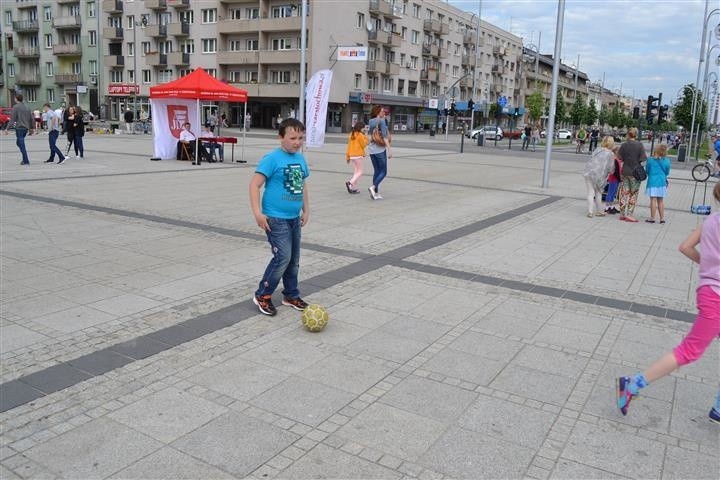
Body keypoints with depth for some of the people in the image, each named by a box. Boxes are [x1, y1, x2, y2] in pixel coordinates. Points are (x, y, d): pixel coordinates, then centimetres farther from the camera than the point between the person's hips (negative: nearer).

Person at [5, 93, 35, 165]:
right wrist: (32, 128, 22)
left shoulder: (16, 107, -7)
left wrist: (7, 128, -10)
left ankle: (26, 161, -7)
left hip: (19, 128, -7)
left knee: (22, 145, -4)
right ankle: (25, 159, 12)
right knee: (18, 143, 19)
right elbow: (32, 119, 14)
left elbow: (12, 119, -12)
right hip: (26, 128, 7)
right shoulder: (26, 107, 12)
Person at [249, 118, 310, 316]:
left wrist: (306, 210, 17)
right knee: (283, 257, -11)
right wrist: (258, 213, -21)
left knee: (294, 259, 14)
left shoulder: (300, 159, 7)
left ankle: (291, 295, 30)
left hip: (294, 218, 7)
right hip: (276, 219, -7)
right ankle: (262, 295, 5)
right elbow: (255, 184, -16)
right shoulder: (272, 158, -14)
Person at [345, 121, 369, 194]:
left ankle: (354, 188, 9)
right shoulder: (360, 135, -11)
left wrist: (347, 156, 18)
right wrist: (365, 138, 6)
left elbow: (349, 146, 13)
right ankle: (350, 183, -20)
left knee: (356, 172, 12)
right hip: (358, 155, -8)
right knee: (359, 172, -2)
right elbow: (363, 145, -7)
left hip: (352, 155, 8)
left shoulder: (351, 134, 11)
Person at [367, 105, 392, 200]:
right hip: (380, 149, -7)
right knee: (383, 172, 2)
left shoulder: (370, 121, 9)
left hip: (371, 149, 7)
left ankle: (376, 193, 11)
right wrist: (389, 150, -15)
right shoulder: (382, 121, -10)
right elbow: (385, 137, -16)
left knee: (376, 171, 13)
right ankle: (373, 187, -17)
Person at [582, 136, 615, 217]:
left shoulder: (598, 150, 13)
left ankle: (590, 212, 2)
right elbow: (610, 168, -1)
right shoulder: (610, 154, 0)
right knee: (598, 193, 14)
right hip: (598, 175, -3)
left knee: (590, 193, 6)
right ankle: (600, 211, 20)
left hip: (588, 173, 3)